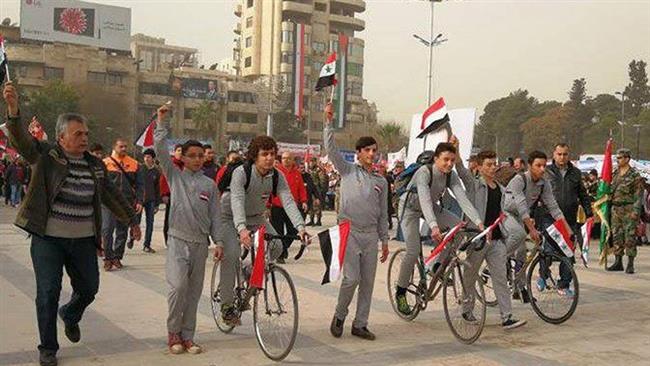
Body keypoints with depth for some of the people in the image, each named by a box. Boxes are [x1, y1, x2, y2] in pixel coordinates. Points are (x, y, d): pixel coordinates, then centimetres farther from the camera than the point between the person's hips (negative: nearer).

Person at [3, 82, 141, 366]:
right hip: (47, 238, -4)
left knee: (89, 288, 11)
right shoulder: (45, 154, -3)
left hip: (83, 240, 4)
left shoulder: (95, 165, 9)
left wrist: (131, 220, 24)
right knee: (48, 293, 0)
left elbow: (111, 195, 19)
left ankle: (70, 315, 45)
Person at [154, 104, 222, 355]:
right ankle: (173, 333, 4)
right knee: (178, 286, -16)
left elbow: (215, 216, 8)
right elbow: (160, 149, -7)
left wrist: (218, 242, 2)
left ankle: (187, 336, 17)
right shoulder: (175, 176, 4)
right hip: (178, 240, -3)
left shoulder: (210, 184, 8)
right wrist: (162, 122, -11)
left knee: (194, 291, 7)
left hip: (200, 243, 3)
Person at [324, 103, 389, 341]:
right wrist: (328, 123, -15)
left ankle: (360, 324, 17)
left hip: (371, 235, 4)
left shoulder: (380, 181, 15)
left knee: (368, 282, 6)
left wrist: (385, 240, 14)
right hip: (349, 232, -4)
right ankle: (339, 316, 11)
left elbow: (383, 214, 17)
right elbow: (331, 149, -8)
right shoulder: (348, 171, 5)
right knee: (351, 278, -12)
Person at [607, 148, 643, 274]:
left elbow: (638, 195, -9)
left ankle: (630, 264, 1)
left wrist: (636, 211, -16)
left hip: (628, 209, -6)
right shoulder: (615, 173, 13)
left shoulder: (634, 175, -6)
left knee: (630, 237, -4)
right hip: (615, 208, 6)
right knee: (616, 236, 8)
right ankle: (618, 262, 15)